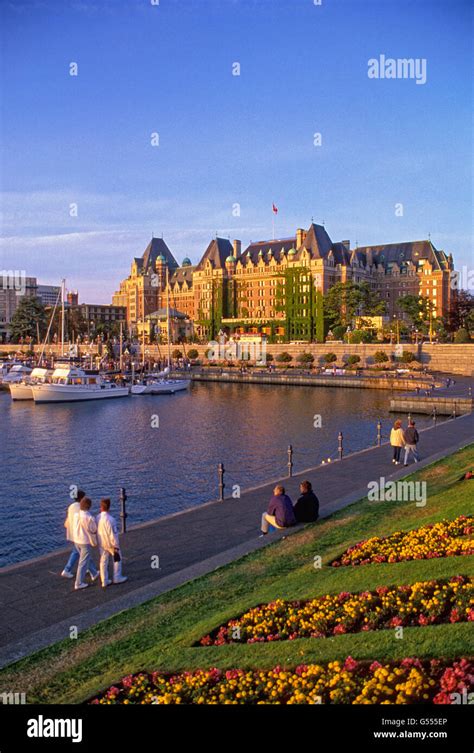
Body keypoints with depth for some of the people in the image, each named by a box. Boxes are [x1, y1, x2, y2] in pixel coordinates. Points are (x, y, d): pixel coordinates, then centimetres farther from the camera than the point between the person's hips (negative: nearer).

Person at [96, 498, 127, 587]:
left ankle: (104, 581, 20)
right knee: (117, 559, 17)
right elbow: (113, 534, -23)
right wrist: (116, 546, -12)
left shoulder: (97, 518, -9)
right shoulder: (110, 519, -29)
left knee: (103, 561, 14)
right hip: (111, 543, -5)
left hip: (101, 544, 5)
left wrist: (99, 542, 16)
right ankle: (117, 578, 24)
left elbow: (96, 531, 3)